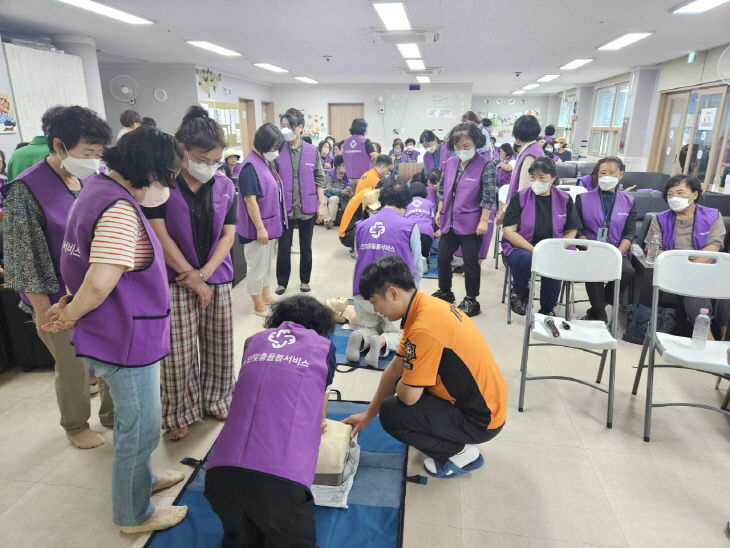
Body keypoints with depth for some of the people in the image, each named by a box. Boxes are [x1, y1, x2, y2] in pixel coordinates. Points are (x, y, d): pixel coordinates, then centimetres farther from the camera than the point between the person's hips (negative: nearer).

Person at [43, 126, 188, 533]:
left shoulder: (99, 187, 7)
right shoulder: (120, 210, -26)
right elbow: (100, 283, -31)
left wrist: (70, 305, 9)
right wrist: (71, 316, -14)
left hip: (115, 334, 10)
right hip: (127, 342, -10)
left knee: (131, 420, 27)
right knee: (141, 430, 9)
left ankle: (141, 480, 49)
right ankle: (135, 515, 31)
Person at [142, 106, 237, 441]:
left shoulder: (225, 186, 4)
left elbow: (228, 235, 3)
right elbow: (160, 236, -10)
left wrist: (204, 273, -9)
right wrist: (192, 277, -11)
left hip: (217, 279, 4)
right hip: (175, 281, -3)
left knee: (219, 346, 11)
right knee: (178, 352, 3)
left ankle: (216, 401, 32)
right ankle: (180, 413, 24)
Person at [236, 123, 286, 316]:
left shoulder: (266, 162, 9)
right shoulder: (250, 167, -20)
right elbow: (250, 199, -23)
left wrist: (276, 224, 19)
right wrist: (260, 228, -22)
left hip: (270, 225, 10)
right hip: (257, 228, -10)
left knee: (267, 263, 21)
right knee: (257, 267, 4)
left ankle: (266, 296, 38)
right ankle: (258, 306, 17)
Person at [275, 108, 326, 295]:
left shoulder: (312, 151, 0)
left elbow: (319, 180, 5)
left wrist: (322, 204, 0)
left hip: (307, 208, 1)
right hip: (284, 208, -1)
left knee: (306, 247, 12)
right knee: (284, 247, 6)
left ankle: (305, 280, 28)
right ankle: (282, 282, 23)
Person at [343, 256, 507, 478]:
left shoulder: (424, 327, -30)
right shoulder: (426, 305, 1)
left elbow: (409, 397, -25)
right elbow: (396, 367, 10)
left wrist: (399, 386, 1)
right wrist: (368, 415, 16)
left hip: (480, 420, -9)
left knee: (391, 413, -16)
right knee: (405, 382, 18)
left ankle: (461, 453, 3)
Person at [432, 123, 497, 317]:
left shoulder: (486, 166, -9)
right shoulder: (450, 163, 7)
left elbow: (488, 197, -11)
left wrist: (484, 221, -15)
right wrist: (440, 211, 14)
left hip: (471, 224, -6)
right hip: (450, 221, 6)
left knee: (470, 261, 2)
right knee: (443, 257, 12)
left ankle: (471, 300, 17)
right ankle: (445, 292, 32)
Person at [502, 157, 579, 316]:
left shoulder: (564, 199, 7)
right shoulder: (520, 198, 0)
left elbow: (571, 232, 8)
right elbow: (509, 231, -8)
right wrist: (534, 250, -20)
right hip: (520, 248, -2)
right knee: (525, 258, -36)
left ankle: (547, 310, -3)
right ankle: (518, 293, -3)